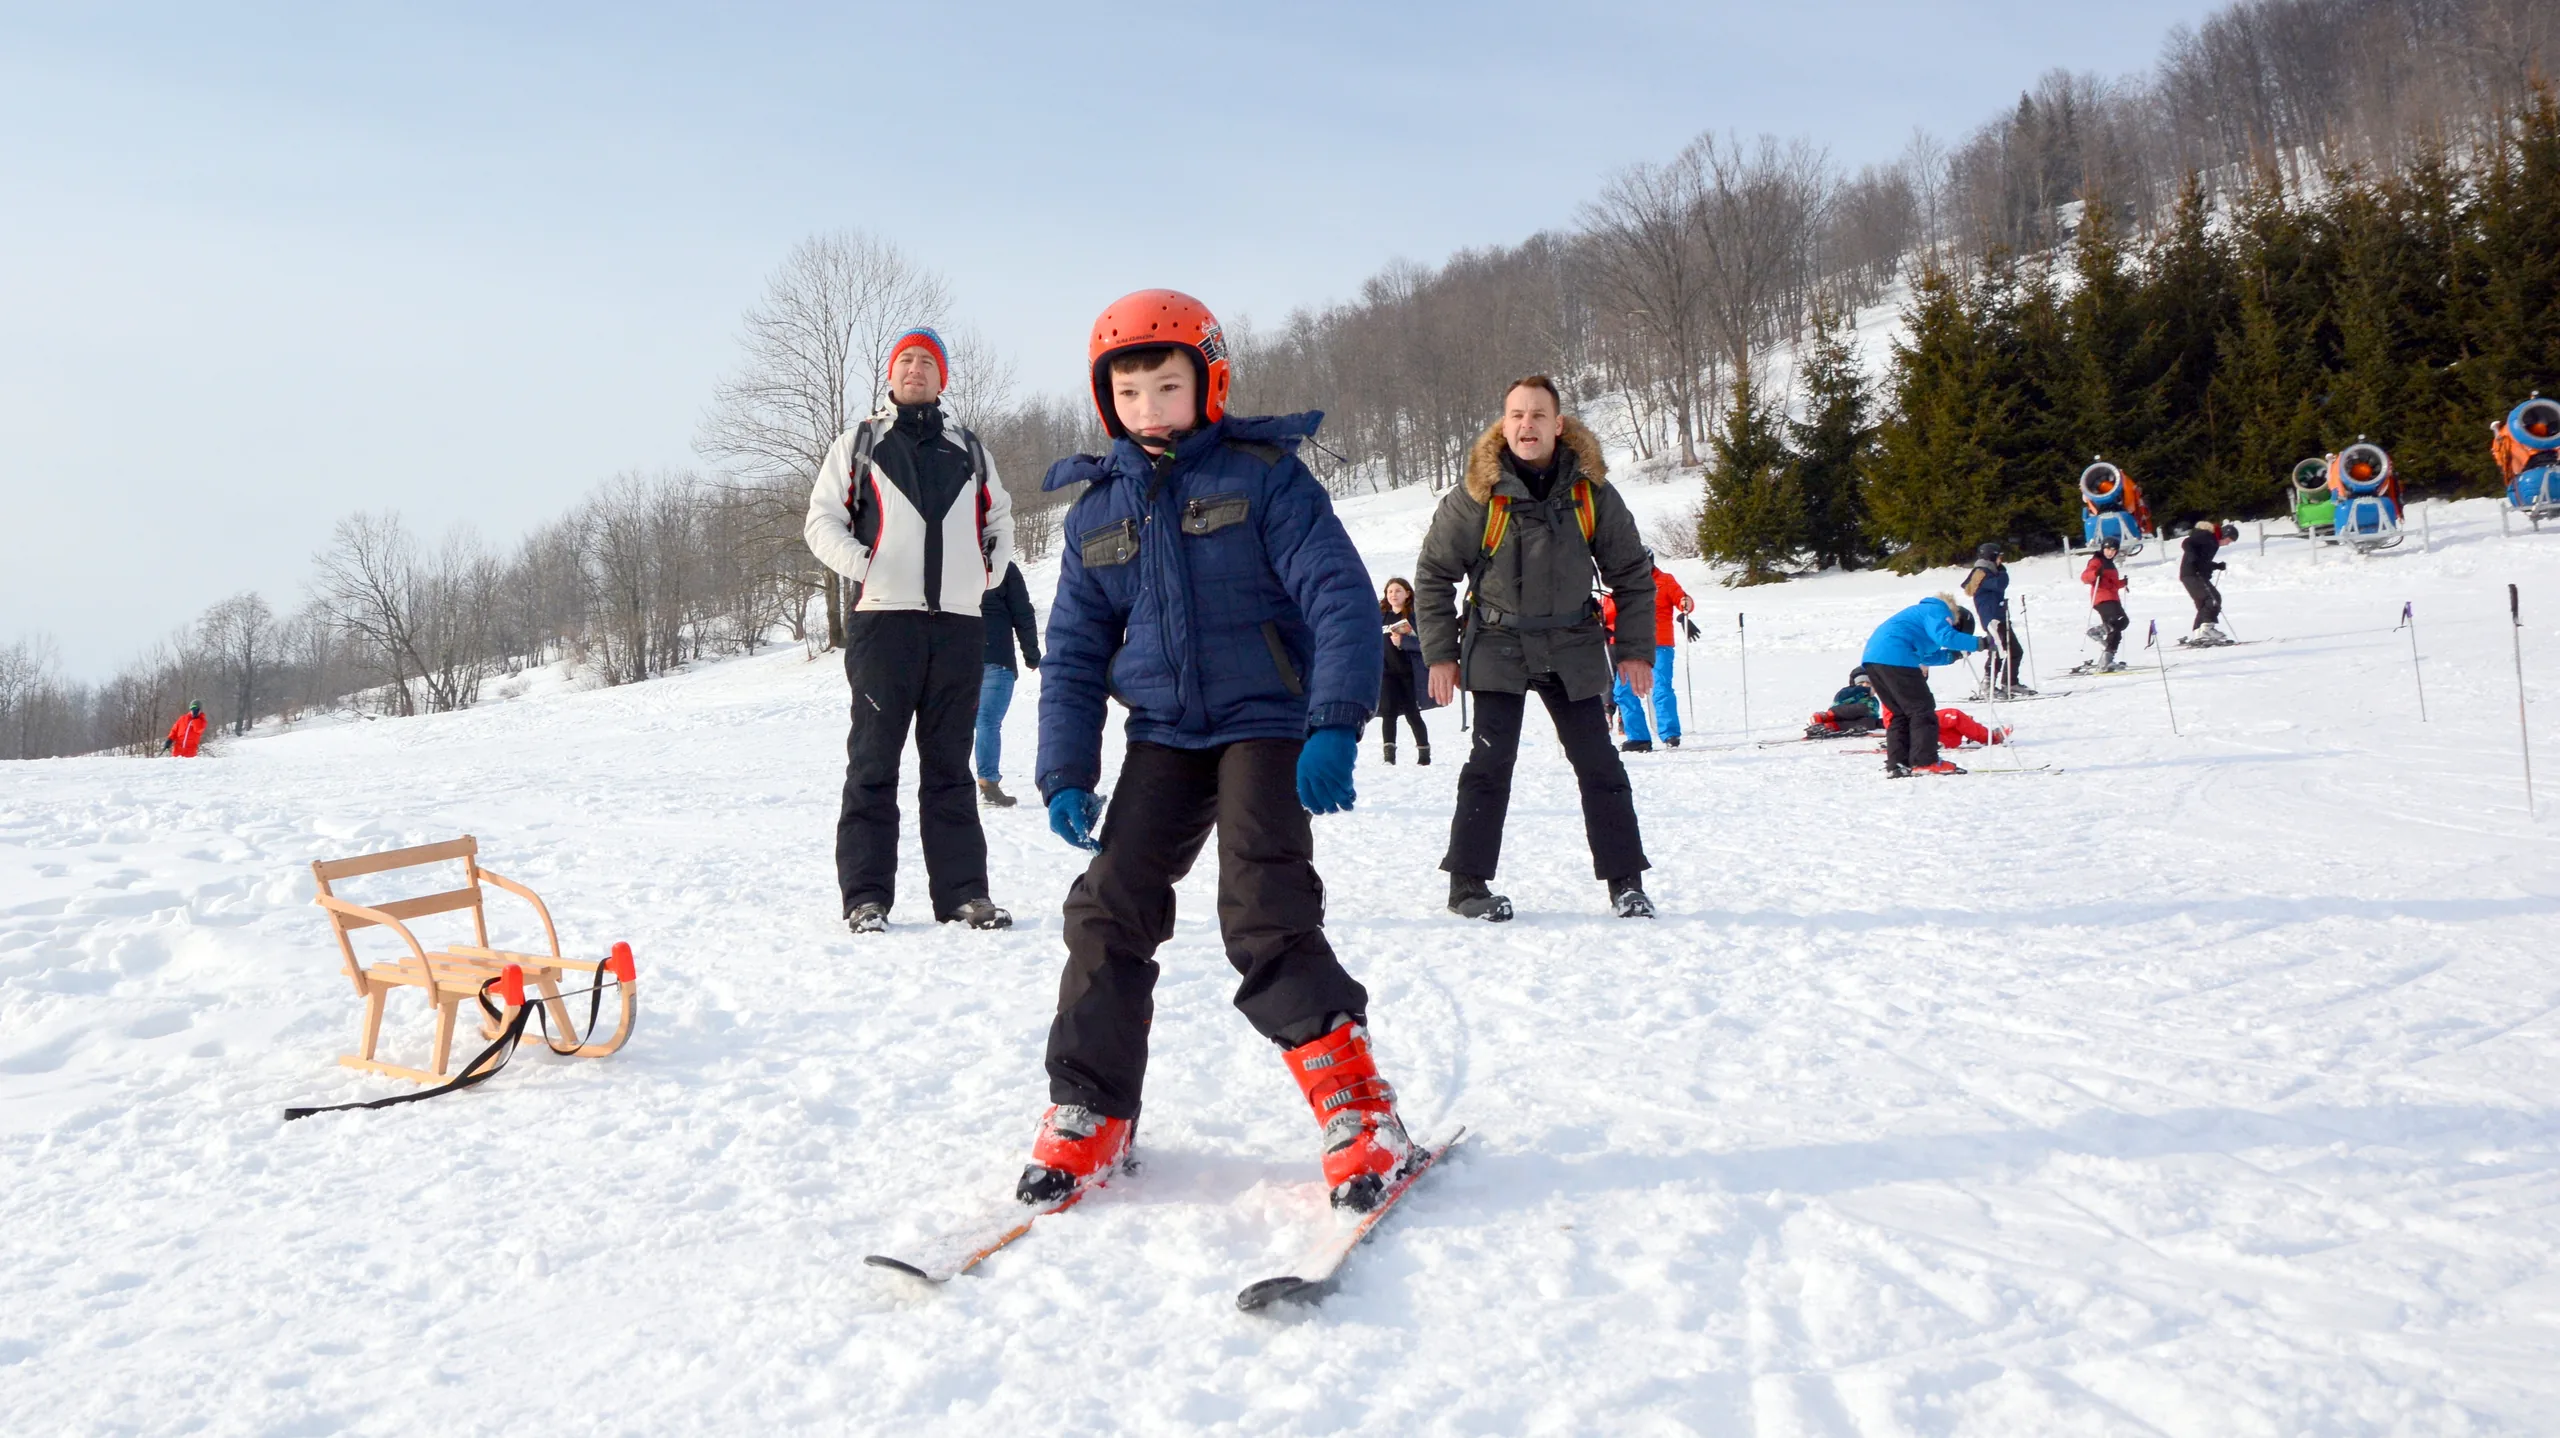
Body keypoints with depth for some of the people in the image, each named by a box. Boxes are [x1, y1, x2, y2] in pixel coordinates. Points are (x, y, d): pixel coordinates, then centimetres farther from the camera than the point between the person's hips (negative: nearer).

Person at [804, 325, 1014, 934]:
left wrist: (990, 570, 11)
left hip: (959, 623, 3)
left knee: (949, 763, 6)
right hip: (883, 618, -2)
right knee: (873, 762, -3)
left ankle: (963, 892, 7)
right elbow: (822, 520, 6)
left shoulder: (969, 451, 19)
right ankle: (866, 895, 0)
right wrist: (862, 566, -9)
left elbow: (1000, 517, 28)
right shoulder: (858, 444, 11)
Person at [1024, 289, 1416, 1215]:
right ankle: (1089, 1112, 9)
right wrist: (1065, 772, 4)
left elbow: (1338, 596, -12)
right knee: (1111, 906, -4)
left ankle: (1358, 1108, -6)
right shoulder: (1096, 511, 9)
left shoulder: (1263, 474, -6)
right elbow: (1074, 651, 12)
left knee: (1264, 911, -17)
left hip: (1267, 722, -5)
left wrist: (1335, 723, -24)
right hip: (1164, 732, 5)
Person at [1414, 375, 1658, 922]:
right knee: (1490, 764, -8)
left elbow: (1632, 573, 8)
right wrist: (1439, 653, -3)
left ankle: (1625, 881, 14)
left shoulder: (1590, 489, -1)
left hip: (1573, 651, 2)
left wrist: (1636, 649, 3)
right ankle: (1467, 882, 3)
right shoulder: (1477, 491, -7)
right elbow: (1432, 573, 0)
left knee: (1600, 765, 3)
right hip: (1498, 648, -2)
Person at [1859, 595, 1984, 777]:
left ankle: (1897, 764, 11)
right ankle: (1925, 762, -5)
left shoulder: (1926, 610, 31)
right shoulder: (1937, 611, 1)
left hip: (1872, 657, 10)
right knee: (1922, 709, -3)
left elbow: (1923, 656, 32)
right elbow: (1945, 637, -18)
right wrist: (1978, 643, -12)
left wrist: (1952, 655, 21)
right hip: (1894, 658, -10)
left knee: (1898, 713, 15)